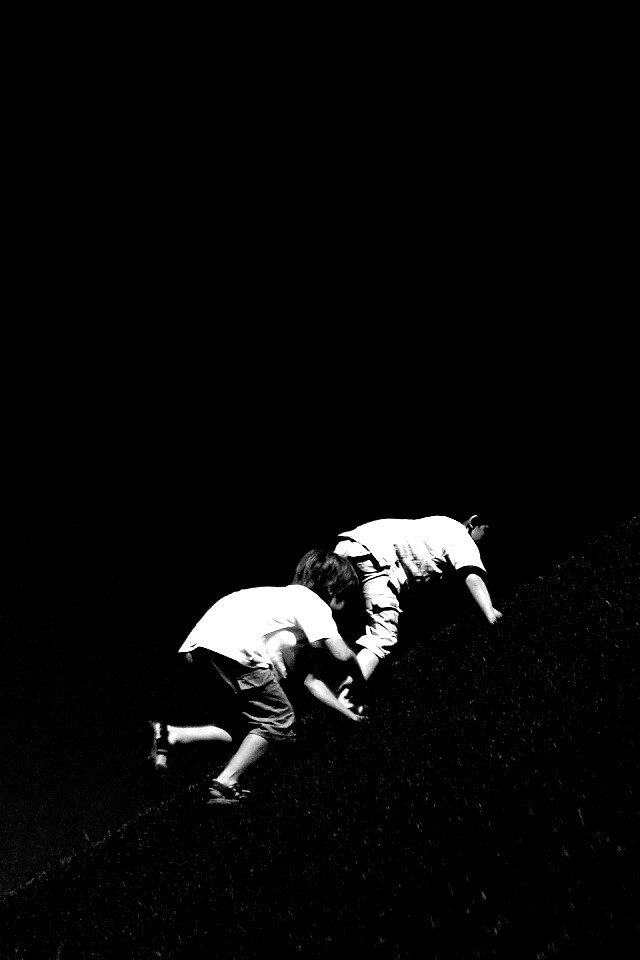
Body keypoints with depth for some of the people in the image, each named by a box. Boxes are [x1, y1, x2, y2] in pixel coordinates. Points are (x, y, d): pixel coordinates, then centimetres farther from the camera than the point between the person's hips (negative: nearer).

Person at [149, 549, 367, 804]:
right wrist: (360, 685, 15)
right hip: (234, 648, -9)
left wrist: (345, 710, 28)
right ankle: (226, 783, -3)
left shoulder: (291, 598, 31)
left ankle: (171, 735, 7)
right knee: (277, 720, 4)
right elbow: (343, 655, -5)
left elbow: (312, 679, 29)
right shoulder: (314, 604, 6)